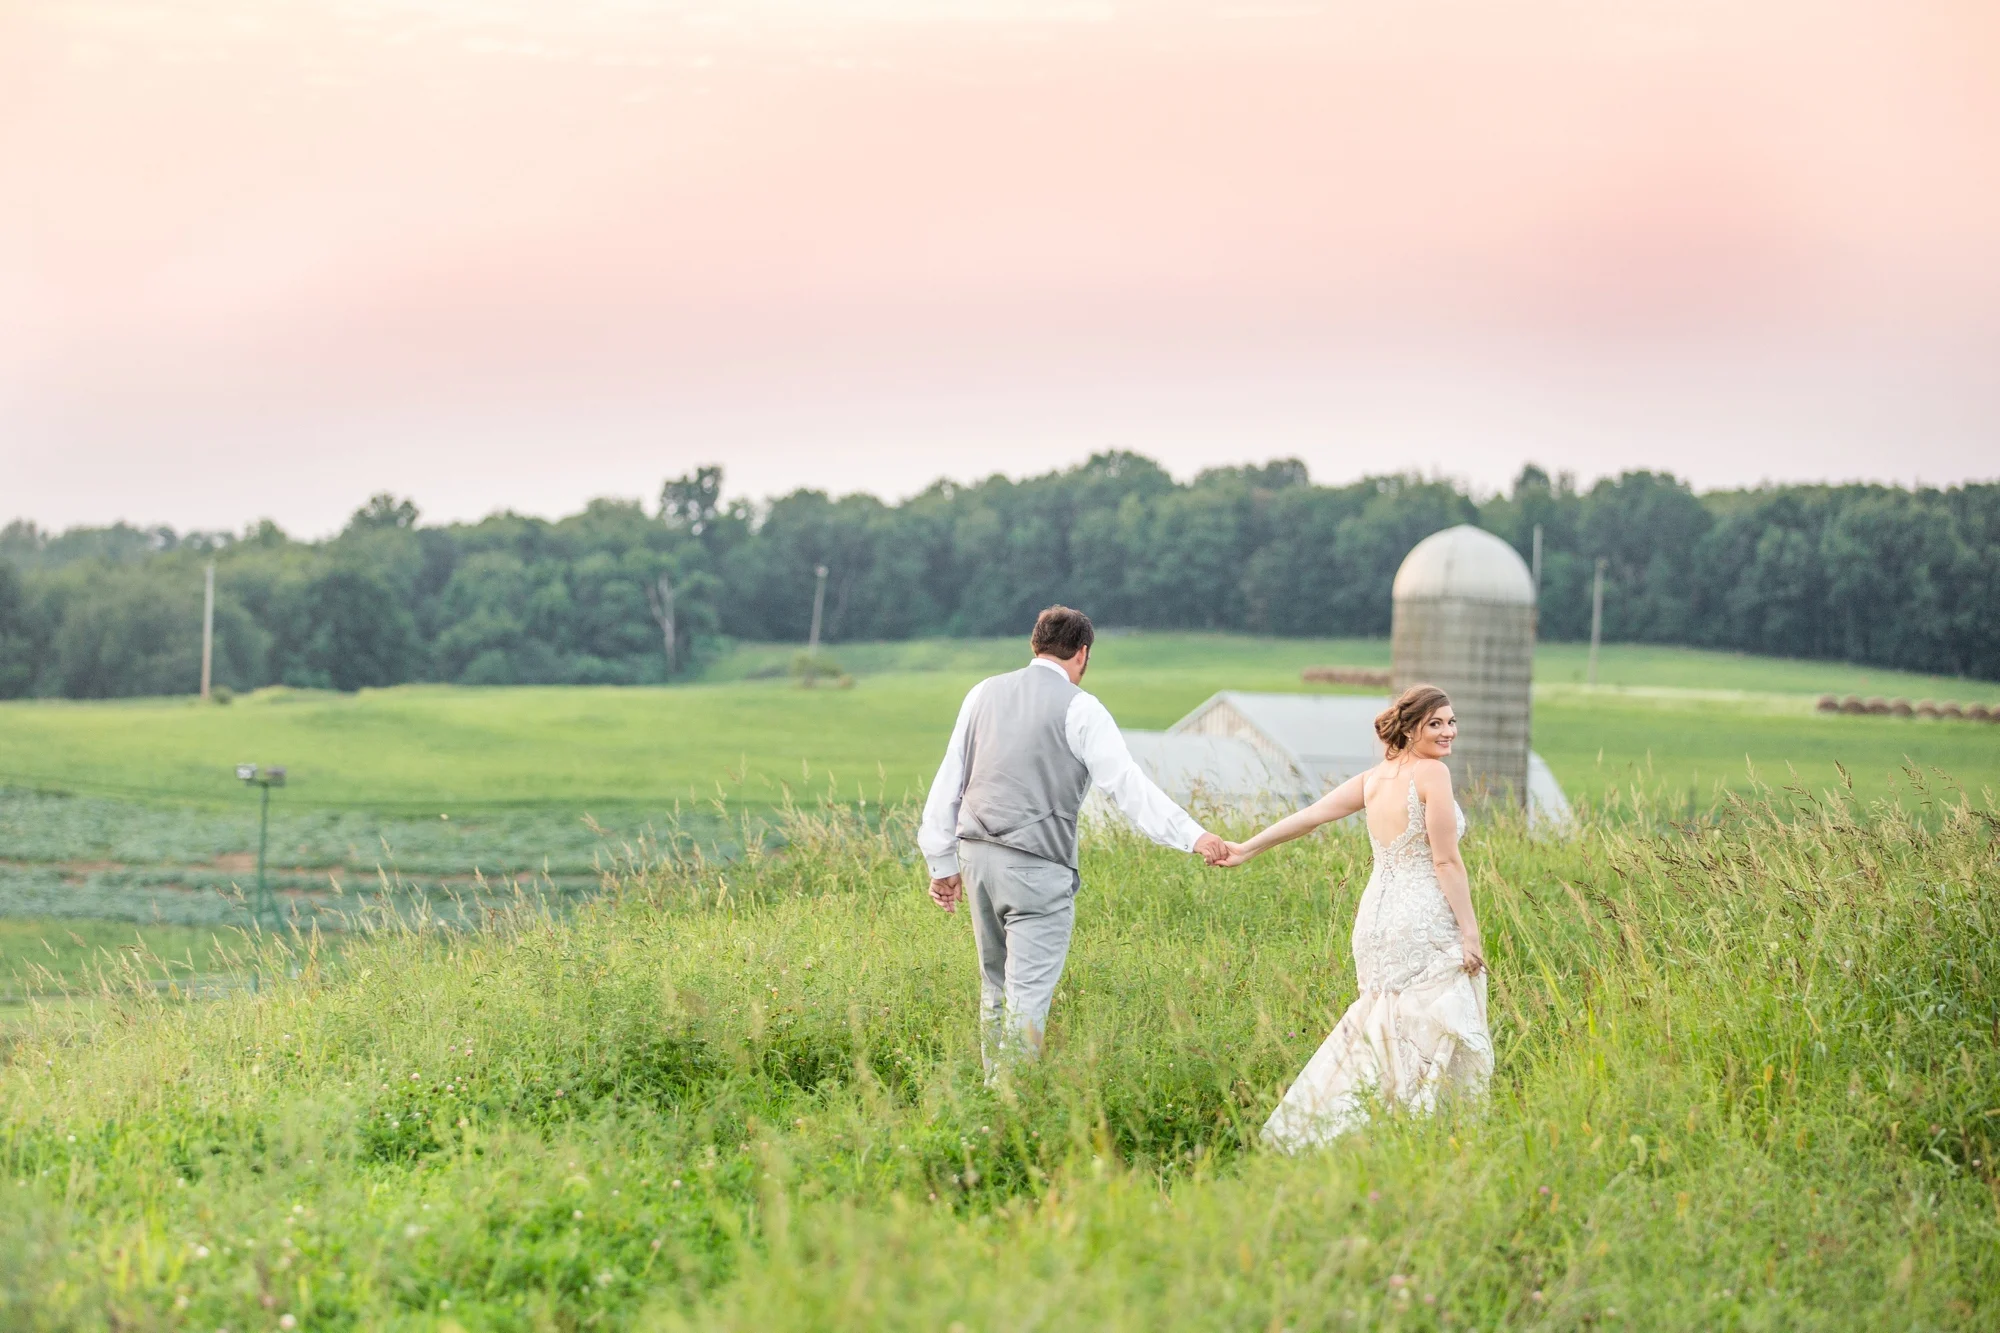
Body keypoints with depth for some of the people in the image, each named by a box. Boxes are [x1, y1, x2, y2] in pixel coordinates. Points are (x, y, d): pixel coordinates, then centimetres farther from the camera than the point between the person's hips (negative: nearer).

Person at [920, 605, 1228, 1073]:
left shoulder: (984, 694, 13)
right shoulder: (1078, 708, -4)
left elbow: (949, 782, 15)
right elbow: (1128, 784, -11)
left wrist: (944, 863, 20)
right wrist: (1193, 836, -11)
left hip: (977, 855, 6)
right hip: (1037, 865, -6)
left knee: (996, 984, 18)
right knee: (1029, 992, -5)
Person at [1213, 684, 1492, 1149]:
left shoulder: (1374, 778, 11)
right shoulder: (1432, 773, -9)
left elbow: (1310, 814, 13)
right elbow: (1446, 861, -13)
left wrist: (1248, 848, 21)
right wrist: (1469, 932, -10)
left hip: (1376, 918, 8)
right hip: (1425, 924, -8)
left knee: (1379, 1029, 18)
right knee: (1434, 1036, -2)